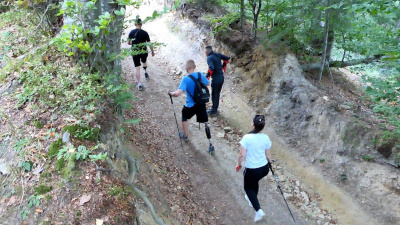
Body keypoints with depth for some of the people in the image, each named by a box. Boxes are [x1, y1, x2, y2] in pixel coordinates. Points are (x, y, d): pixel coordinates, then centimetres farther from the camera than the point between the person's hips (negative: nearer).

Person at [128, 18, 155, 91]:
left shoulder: (131, 32, -2)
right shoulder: (144, 33, -10)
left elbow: (128, 43, 7)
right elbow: (149, 44, -8)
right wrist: (152, 51, 5)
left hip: (135, 52, 1)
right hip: (144, 52, -1)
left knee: (137, 68, 1)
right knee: (144, 62, 32)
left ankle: (139, 84, -4)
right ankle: (146, 73, 49)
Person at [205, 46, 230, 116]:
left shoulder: (209, 58, -14)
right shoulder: (218, 55, 7)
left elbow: (211, 68, -28)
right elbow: (227, 58, 10)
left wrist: (207, 76, -20)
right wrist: (223, 66, 20)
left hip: (216, 79, -7)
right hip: (221, 77, 8)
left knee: (214, 95, 5)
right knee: (217, 94, 19)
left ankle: (214, 111, 14)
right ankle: (215, 108, 32)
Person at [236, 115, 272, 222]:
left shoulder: (246, 138, -22)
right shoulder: (266, 138, -8)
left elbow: (242, 155, -19)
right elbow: (268, 155, 2)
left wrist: (239, 164, 0)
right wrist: (270, 162, 23)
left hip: (251, 170, -5)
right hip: (264, 168, 5)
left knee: (248, 188, 21)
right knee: (254, 182, 34)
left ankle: (258, 210, 10)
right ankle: (252, 200, 55)